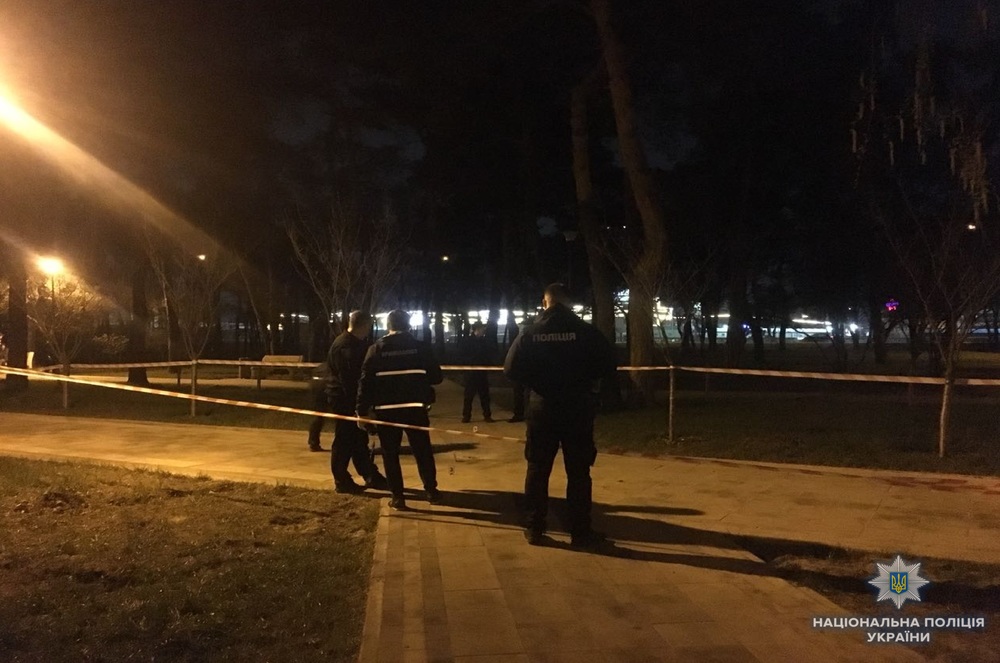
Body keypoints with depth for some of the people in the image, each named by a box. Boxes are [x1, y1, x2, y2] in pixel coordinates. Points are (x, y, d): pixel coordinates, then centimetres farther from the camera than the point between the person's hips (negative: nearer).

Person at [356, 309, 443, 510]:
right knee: (423, 451, 14)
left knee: (390, 453, 9)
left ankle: (397, 496, 9)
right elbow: (436, 377, 3)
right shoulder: (420, 347, 0)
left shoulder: (376, 349, 0)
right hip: (415, 408, 1)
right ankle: (431, 490, 21)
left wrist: (362, 411, 0)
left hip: (386, 409, 0)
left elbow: (365, 382, -4)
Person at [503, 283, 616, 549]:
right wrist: (584, 377, 9)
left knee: (537, 470, 11)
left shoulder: (530, 333, -2)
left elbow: (511, 369, -6)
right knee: (578, 471, 5)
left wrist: (538, 380, 9)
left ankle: (535, 529, 15)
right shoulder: (585, 330, -6)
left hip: (543, 409, 1)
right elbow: (608, 362, -8)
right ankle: (580, 532, 8)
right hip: (578, 409, -1)